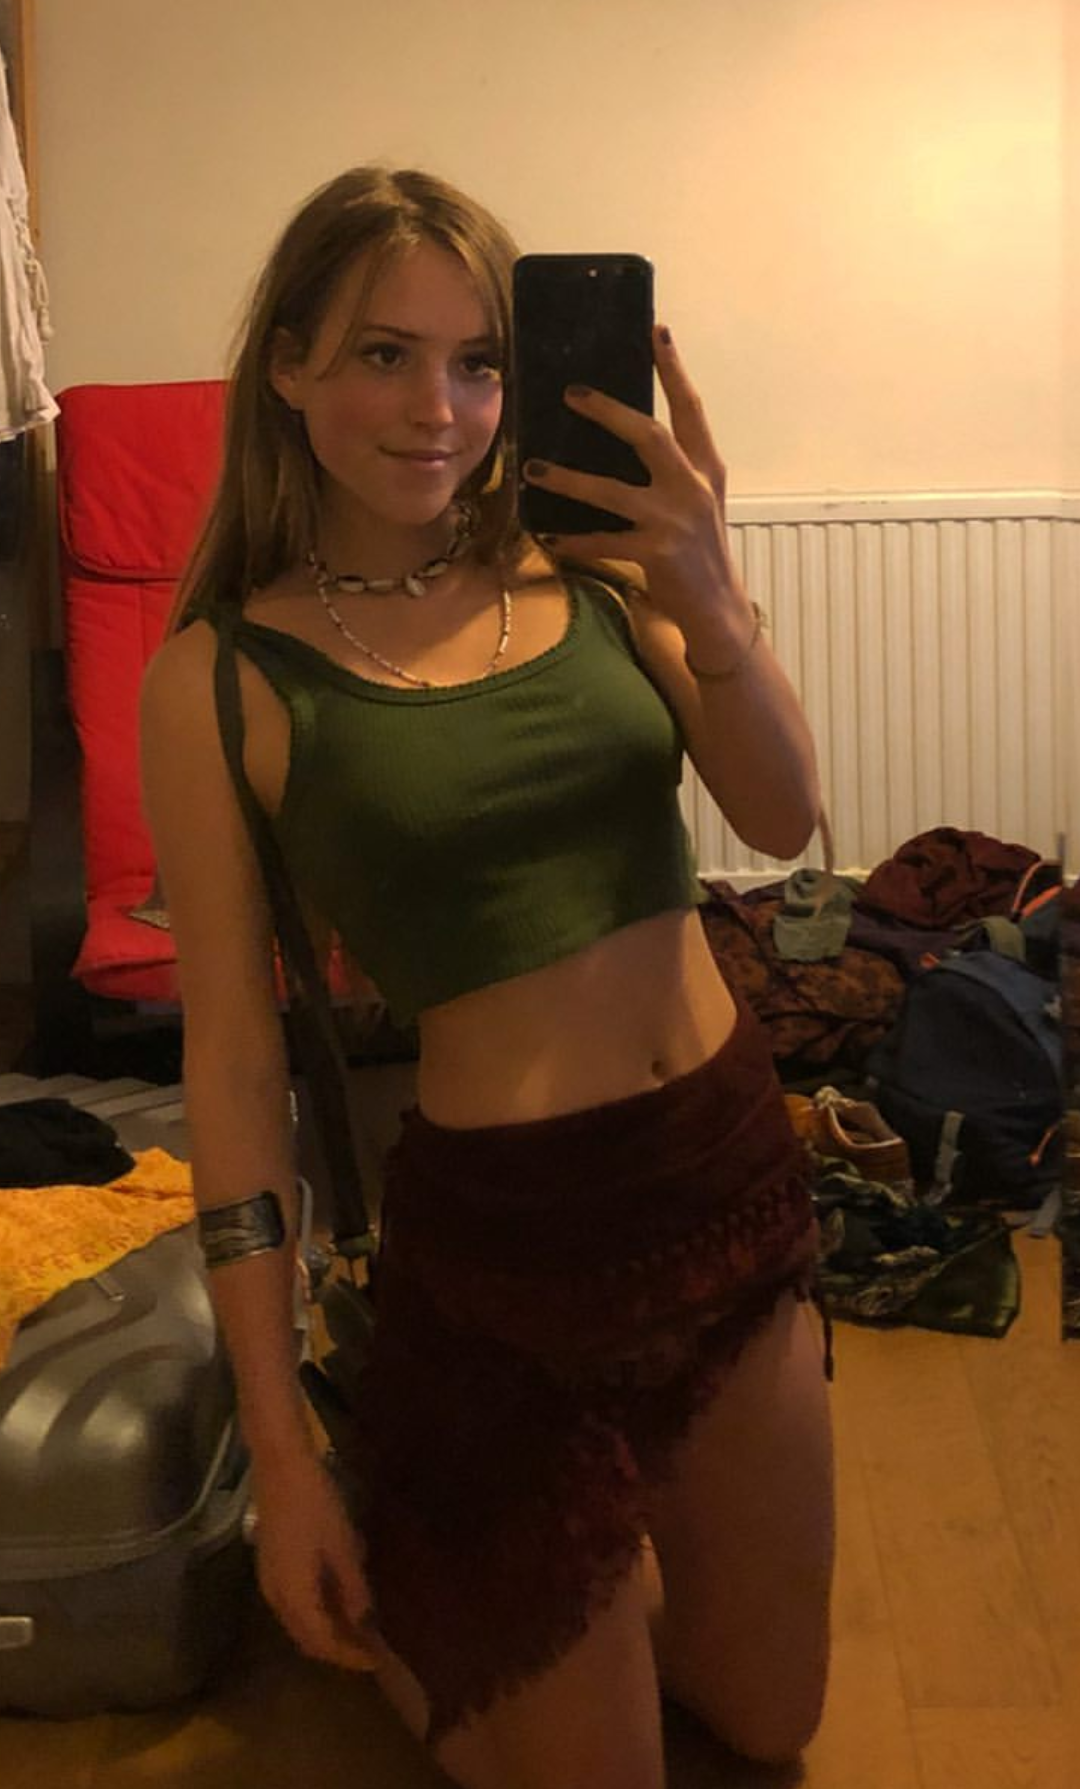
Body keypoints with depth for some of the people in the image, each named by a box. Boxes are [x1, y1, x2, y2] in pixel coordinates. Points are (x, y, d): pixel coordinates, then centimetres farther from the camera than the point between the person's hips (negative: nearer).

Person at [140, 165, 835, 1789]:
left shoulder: (590, 572, -1)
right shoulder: (224, 675, -10)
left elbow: (781, 819, -10)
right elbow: (233, 1062, -9)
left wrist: (708, 598, -29)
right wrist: (280, 1457, -6)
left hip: (736, 1169, 5)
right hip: (503, 1236, -4)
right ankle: (384, 1604, 40)